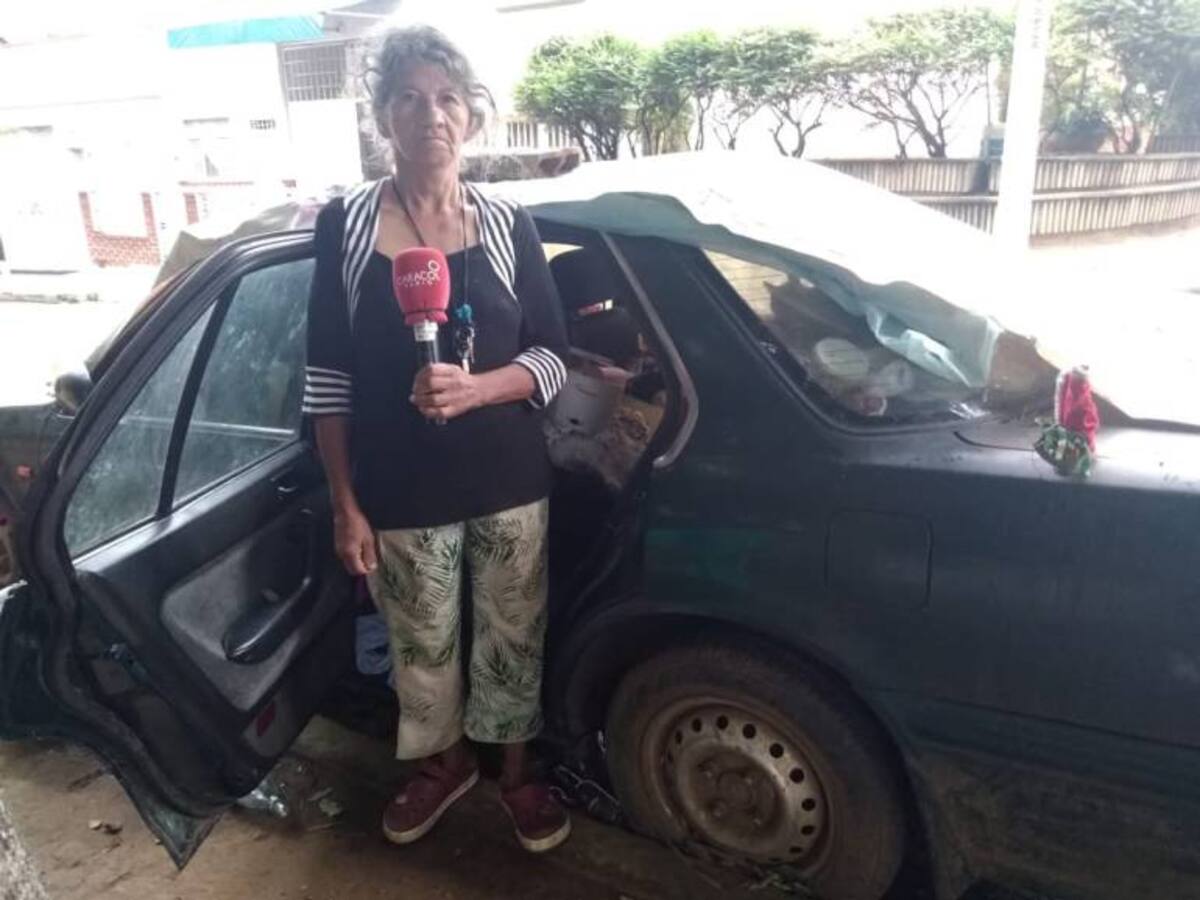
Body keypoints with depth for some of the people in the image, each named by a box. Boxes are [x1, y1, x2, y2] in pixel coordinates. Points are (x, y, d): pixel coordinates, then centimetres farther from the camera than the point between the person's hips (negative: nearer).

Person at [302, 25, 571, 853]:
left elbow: (552, 358, -1)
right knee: (422, 647, 16)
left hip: (510, 483, 1)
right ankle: (445, 763, 44)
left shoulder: (507, 224, -1)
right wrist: (346, 503, -5)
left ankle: (516, 770, 40)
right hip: (401, 494, 0)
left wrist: (472, 389, -21)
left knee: (513, 638, 14)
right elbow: (328, 377, -2)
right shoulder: (345, 225, -3)